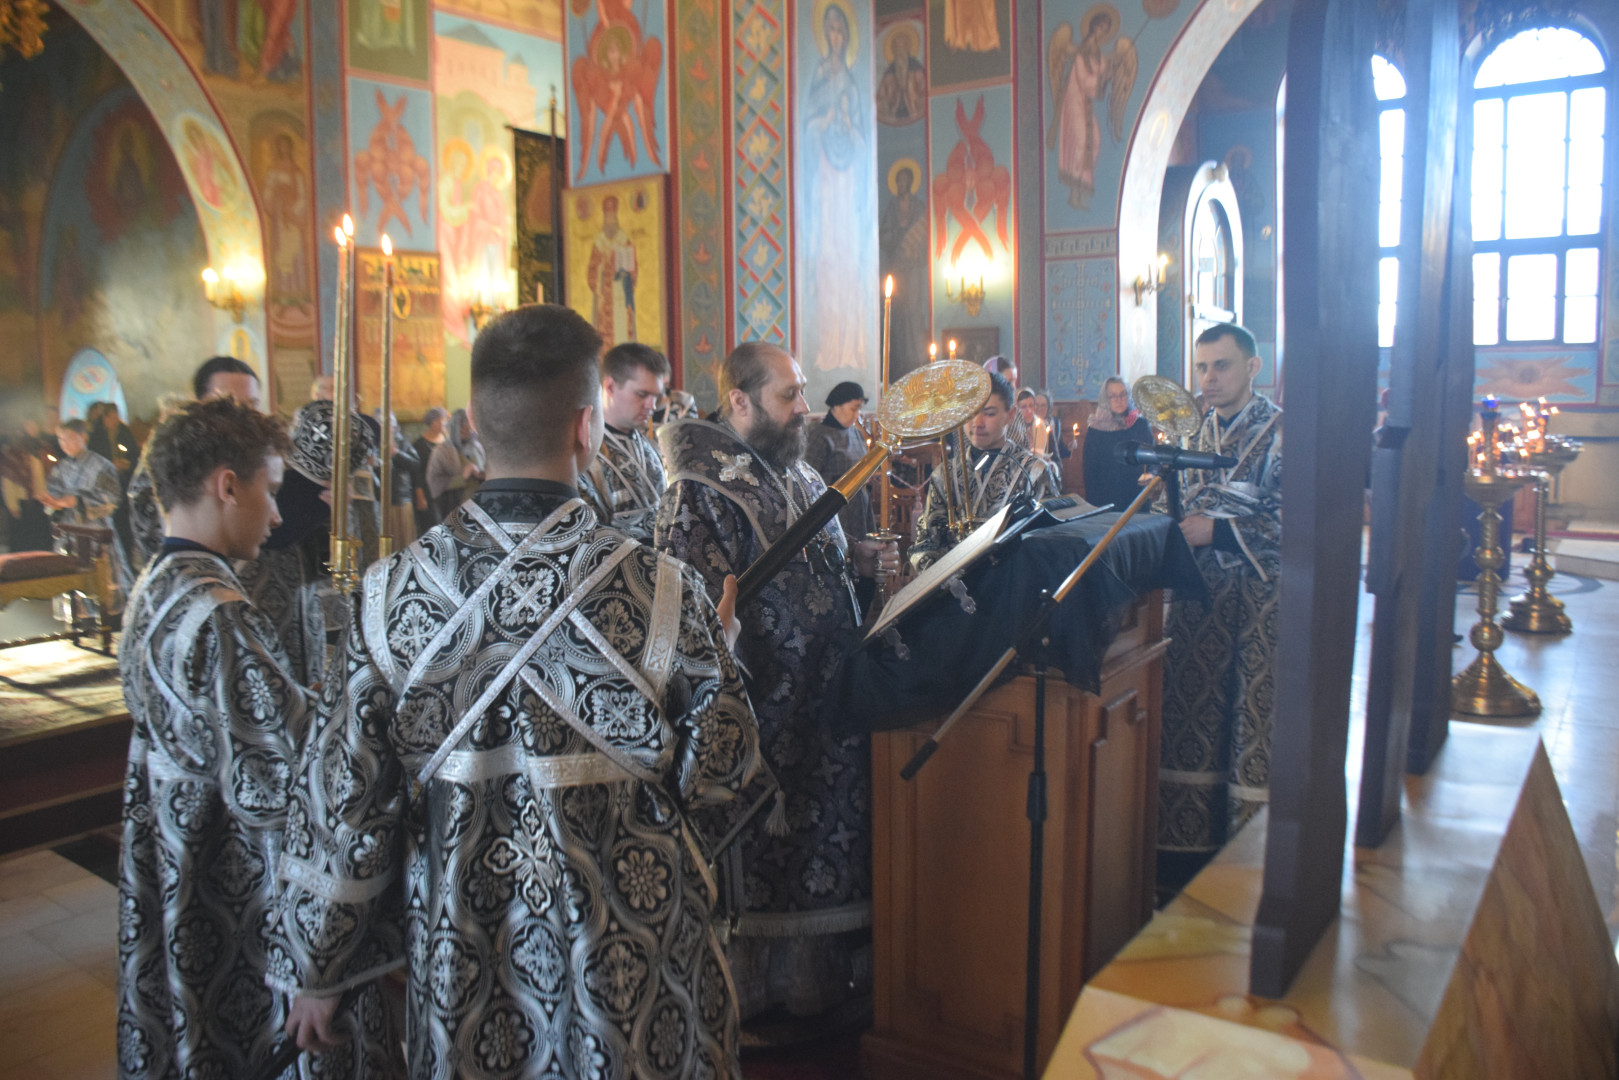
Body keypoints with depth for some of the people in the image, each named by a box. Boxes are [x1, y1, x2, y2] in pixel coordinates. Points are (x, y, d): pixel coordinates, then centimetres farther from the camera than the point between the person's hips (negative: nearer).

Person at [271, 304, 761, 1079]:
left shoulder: (395, 592, -13)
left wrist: (313, 965, 7)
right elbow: (720, 767, -10)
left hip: (460, 957, 2)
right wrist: (714, 635, 7)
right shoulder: (662, 593, -21)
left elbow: (341, 796, -6)